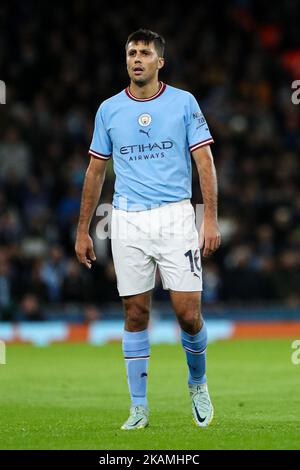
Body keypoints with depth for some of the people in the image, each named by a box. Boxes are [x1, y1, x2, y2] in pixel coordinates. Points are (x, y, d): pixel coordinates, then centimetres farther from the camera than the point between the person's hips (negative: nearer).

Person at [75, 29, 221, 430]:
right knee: (135, 314, 2)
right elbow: (96, 171, 13)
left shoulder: (184, 103, 1)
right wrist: (83, 230, 11)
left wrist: (211, 218, -10)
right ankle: (139, 407, 9)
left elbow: (205, 162, -1)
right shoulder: (109, 110, 7)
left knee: (188, 313, -7)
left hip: (175, 217, -2)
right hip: (128, 221, 2)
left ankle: (198, 384, 21)